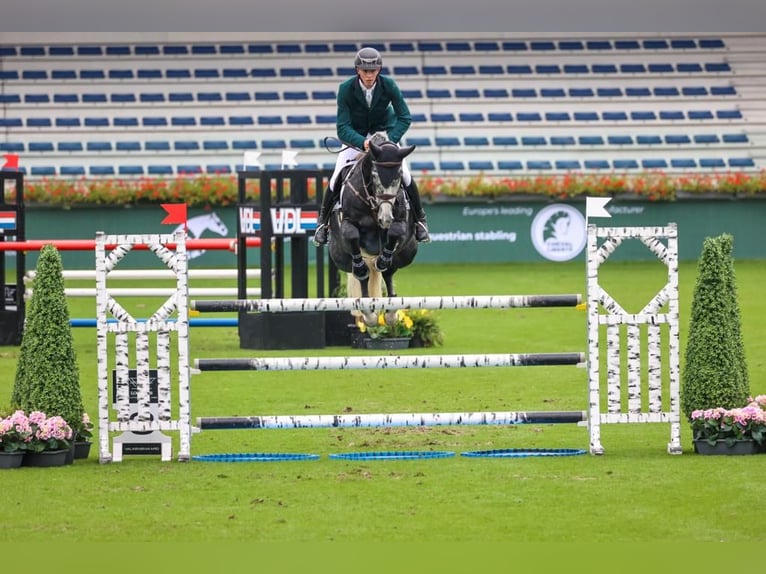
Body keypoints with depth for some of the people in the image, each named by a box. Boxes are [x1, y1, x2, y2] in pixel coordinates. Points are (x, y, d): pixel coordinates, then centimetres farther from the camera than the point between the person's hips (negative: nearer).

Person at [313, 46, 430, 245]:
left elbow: (404, 118, -18)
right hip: (355, 136, -1)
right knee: (337, 177, -14)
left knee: (404, 174, -15)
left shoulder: (388, 85, -23)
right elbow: (343, 127, -26)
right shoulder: (346, 89, -25)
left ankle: (419, 220, 4)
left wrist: (389, 140, -34)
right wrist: (363, 143, -44)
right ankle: (323, 222, 9)